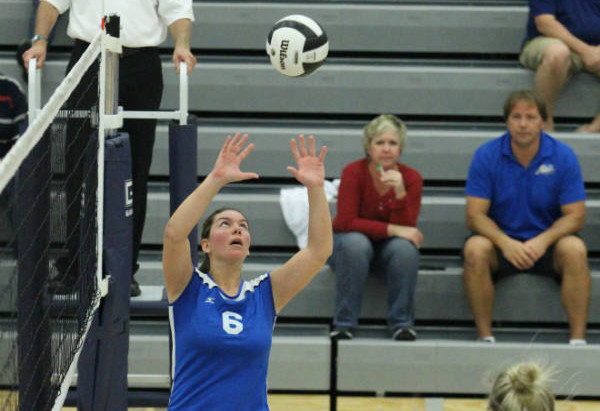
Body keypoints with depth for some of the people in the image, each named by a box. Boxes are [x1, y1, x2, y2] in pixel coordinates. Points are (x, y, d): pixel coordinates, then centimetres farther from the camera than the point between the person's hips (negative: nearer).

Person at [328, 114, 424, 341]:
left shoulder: (411, 178, -14)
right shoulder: (354, 172, -19)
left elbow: (406, 228, -19)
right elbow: (346, 222, -24)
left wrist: (400, 193, -35)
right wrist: (394, 230, -29)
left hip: (388, 248, 2)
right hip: (347, 242, -2)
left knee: (405, 247, -32)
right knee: (356, 243, -36)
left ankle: (402, 323, -19)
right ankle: (343, 324, -28)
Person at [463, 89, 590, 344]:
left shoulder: (563, 156, -6)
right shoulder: (487, 156, -6)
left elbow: (575, 216, -6)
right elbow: (475, 215, -8)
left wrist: (542, 241, -25)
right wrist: (506, 243, -27)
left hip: (547, 243, 0)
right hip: (500, 240, 0)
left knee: (574, 249, -31)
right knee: (475, 249, -31)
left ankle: (578, 339, -27)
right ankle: (485, 337, -23)